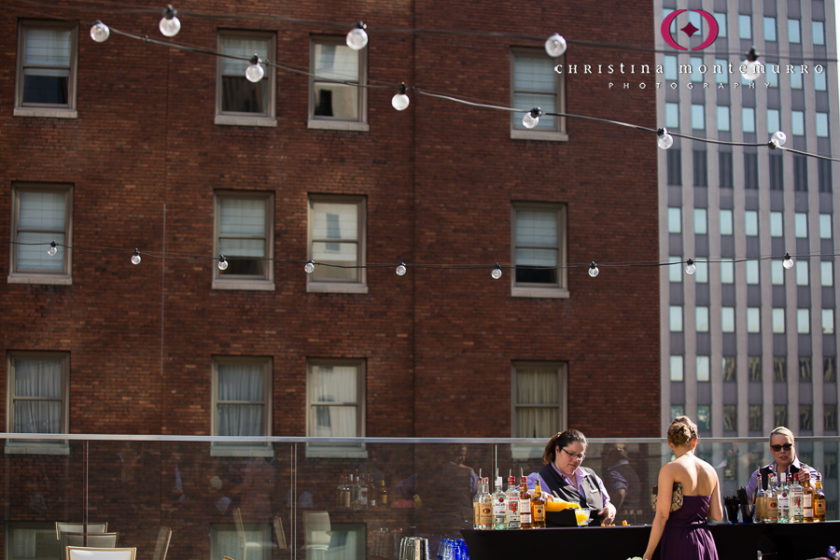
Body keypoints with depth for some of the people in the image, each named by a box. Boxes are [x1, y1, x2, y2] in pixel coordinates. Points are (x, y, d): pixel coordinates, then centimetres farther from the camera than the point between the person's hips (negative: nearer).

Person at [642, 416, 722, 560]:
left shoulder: (670, 469, -9)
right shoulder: (710, 470, 7)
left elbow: (662, 515, -13)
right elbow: (718, 515, 7)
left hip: (680, 544, -6)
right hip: (706, 543, 6)